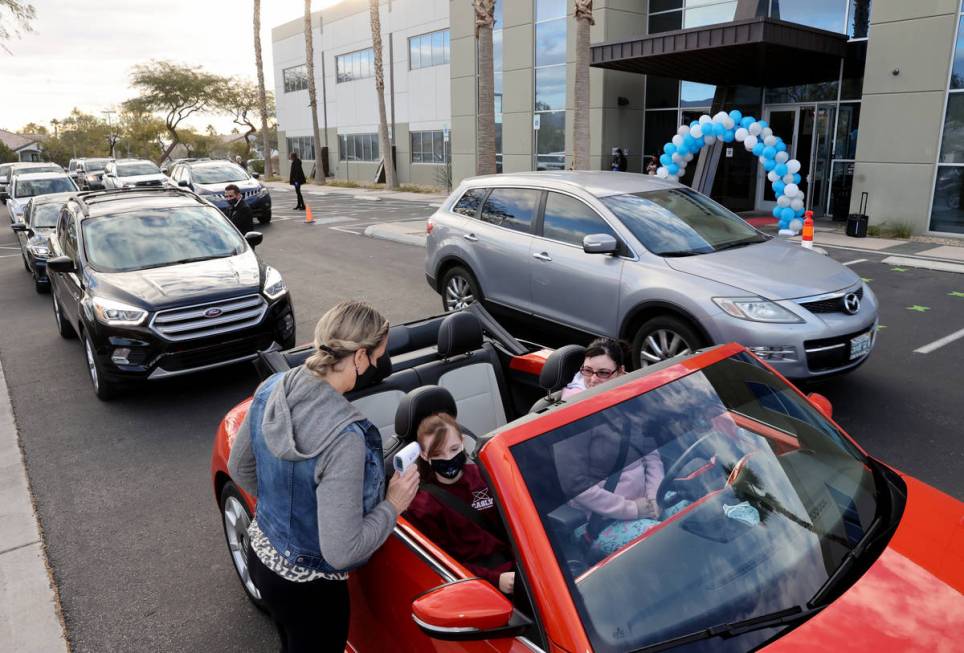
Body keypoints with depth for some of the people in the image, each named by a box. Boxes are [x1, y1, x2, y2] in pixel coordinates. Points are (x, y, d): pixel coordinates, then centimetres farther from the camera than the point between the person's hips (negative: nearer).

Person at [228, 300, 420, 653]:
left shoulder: (273, 388, -12)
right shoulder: (344, 437, -35)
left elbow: (240, 469, 3)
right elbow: (341, 552, -30)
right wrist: (392, 506, -16)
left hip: (261, 555, 7)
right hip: (308, 587, -7)